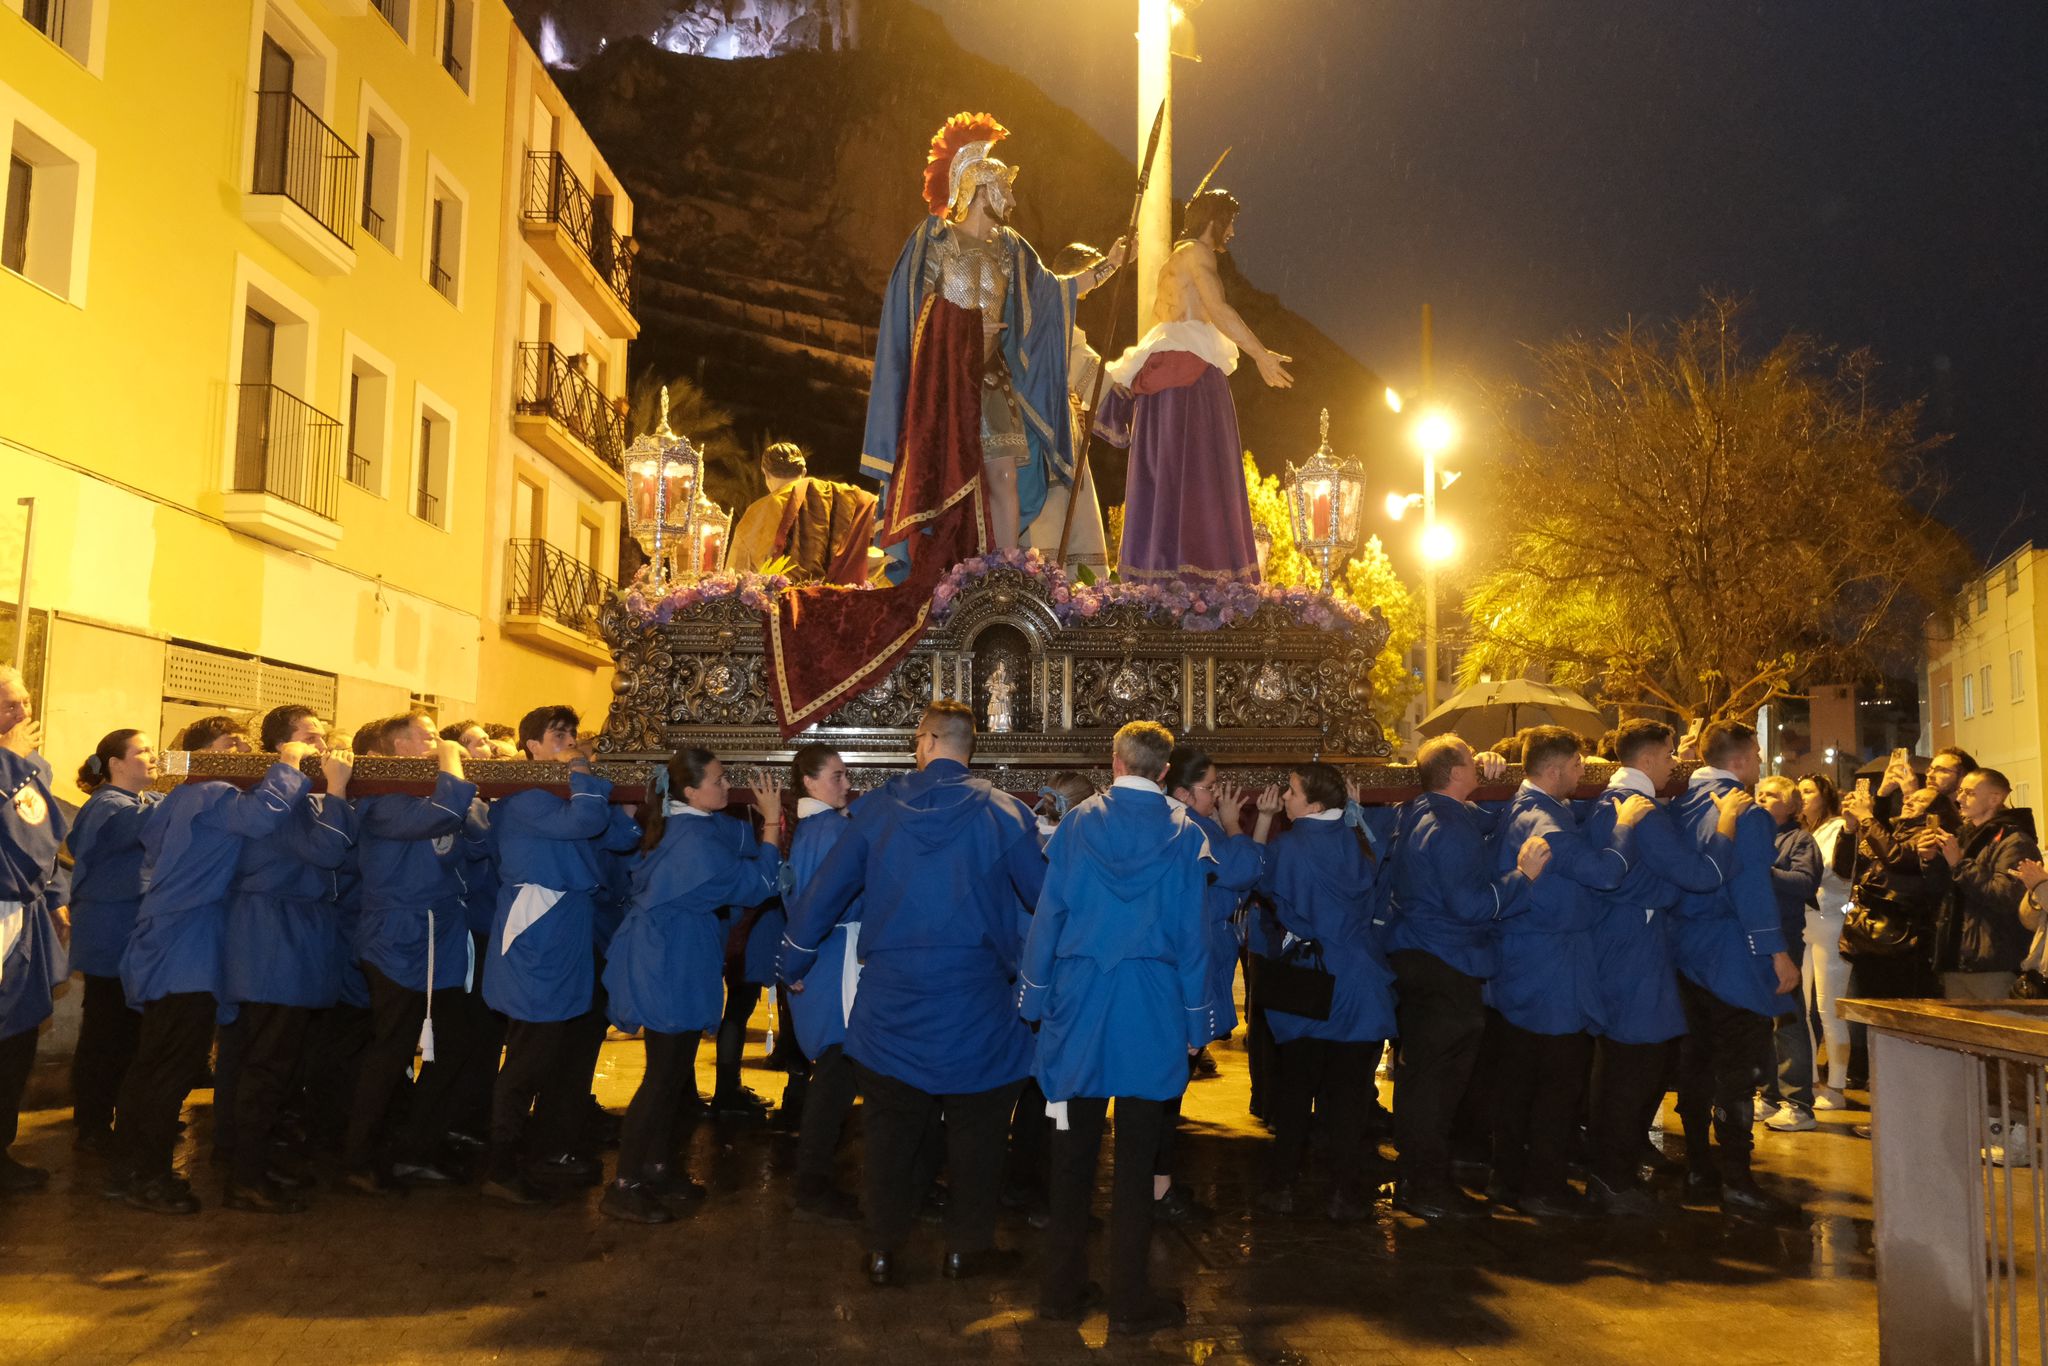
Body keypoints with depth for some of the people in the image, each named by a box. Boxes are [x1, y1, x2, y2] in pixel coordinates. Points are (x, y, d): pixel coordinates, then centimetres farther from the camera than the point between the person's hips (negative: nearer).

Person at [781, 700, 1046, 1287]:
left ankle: (883, 1248, 22)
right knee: (975, 1125, 14)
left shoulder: (878, 807, -2)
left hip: (890, 997, 2)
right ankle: (967, 1245, 22)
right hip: (973, 999, -2)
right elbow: (1047, 896, -2)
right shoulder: (1002, 813, -8)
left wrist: (794, 964, 17)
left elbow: (824, 891, 3)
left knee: (890, 1125, 15)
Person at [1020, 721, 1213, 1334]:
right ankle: (1129, 1299, 14)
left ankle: (1062, 1287, 20)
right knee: (1135, 1155, 6)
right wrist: (1196, 1019, 7)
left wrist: (1035, 996, 8)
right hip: (1154, 1007, -1)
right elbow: (1193, 933, -1)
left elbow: (1047, 914, 0)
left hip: (1078, 1002, 1)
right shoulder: (1186, 834, -2)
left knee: (1074, 1149, 11)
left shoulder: (1077, 824, 0)